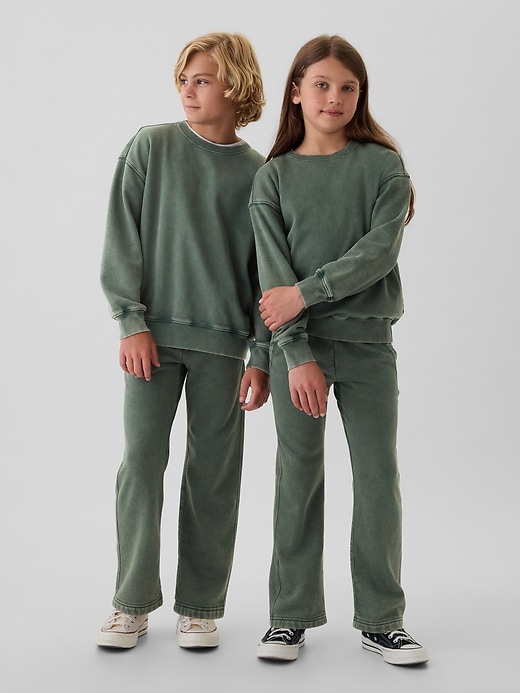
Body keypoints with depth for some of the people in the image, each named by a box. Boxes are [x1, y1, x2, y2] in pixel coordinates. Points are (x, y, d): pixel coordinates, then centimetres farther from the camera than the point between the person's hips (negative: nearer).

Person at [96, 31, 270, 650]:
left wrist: (261, 355, 0)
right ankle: (133, 603, 13)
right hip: (153, 334, 0)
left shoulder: (259, 174, 5)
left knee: (214, 473, 3)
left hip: (223, 343, 1)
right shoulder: (151, 147, 4)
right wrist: (132, 321, -8)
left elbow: (267, 272, 6)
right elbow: (122, 240, 1)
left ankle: (199, 605, 17)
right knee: (141, 461, -2)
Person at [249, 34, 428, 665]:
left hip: (367, 341, 0)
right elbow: (273, 276, -4)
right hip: (297, 346, 0)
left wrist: (305, 292, -15)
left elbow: (379, 252, -9)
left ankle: (381, 619, 15)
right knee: (298, 477, 4)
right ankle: (291, 616, 16)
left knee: (379, 476, 3)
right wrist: (296, 357, -14)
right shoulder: (273, 177, 5)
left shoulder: (383, 166, 5)